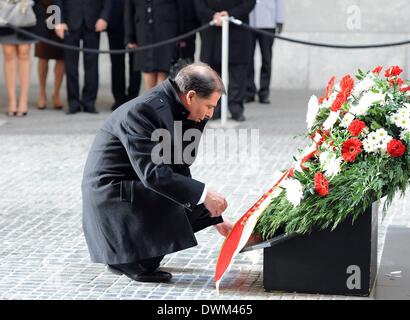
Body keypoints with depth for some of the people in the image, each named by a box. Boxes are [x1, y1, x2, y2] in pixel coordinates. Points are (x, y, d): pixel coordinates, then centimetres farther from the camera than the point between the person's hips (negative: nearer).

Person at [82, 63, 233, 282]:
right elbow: (153, 174, -30)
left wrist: (216, 219, 7)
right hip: (111, 192, -10)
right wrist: (203, 194, -30)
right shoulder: (143, 111, -24)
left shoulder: (172, 109, 5)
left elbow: (179, 168, 10)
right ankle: (126, 258, -5)